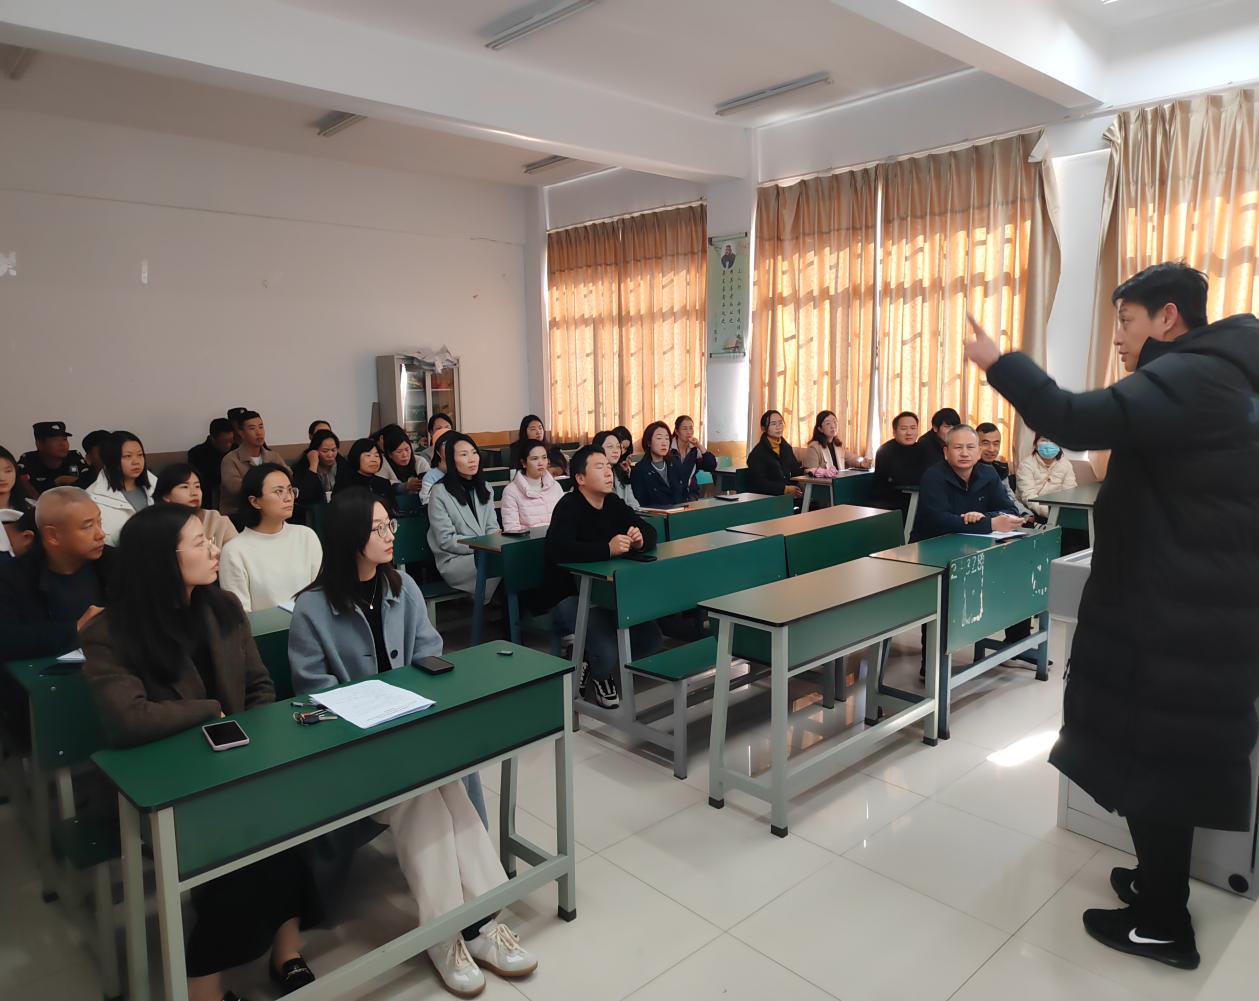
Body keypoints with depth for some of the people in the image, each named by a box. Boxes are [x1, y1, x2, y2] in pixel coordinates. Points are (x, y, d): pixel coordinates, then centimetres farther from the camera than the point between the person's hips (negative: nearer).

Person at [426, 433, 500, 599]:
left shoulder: (485, 488, 15)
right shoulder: (440, 492, -5)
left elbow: (492, 528, 12)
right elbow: (446, 541, -9)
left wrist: (497, 537, -12)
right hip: (453, 560, -5)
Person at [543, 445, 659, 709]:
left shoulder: (614, 503, 5)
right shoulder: (568, 507, -17)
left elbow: (651, 532, 5)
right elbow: (558, 549, -35)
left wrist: (641, 539, -20)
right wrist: (607, 549, -44)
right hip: (569, 597, -7)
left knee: (651, 638, -8)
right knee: (607, 652, -25)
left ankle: (599, 667, 19)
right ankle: (596, 670, 14)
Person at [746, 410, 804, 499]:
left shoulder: (786, 447, 16)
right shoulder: (757, 453, -8)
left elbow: (794, 469, 22)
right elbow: (760, 483, -16)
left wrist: (806, 471, -2)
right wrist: (785, 489, -26)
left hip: (787, 495, 7)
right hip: (764, 497, -7)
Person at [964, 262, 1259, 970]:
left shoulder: (1188, 377, -19)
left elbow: (1078, 422, -31)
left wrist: (1001, 363, -20)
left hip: (1172, 613, -10)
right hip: (1199, 604, 10)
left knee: (1154, 757, 2)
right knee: (1172, 755, 19)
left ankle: (1163, 923, 16)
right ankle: (1162, 883, 34)